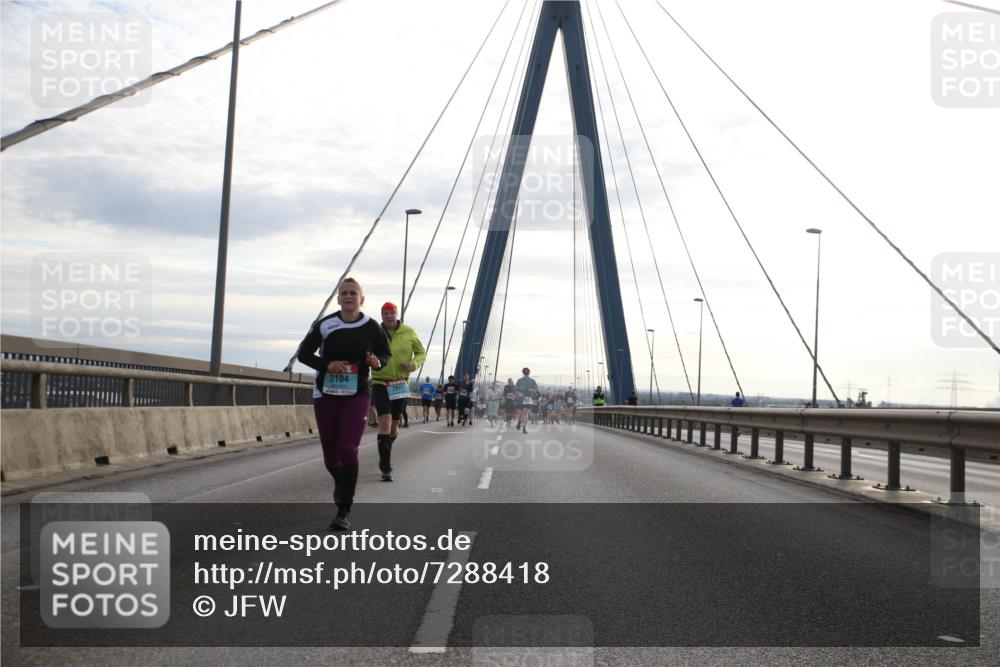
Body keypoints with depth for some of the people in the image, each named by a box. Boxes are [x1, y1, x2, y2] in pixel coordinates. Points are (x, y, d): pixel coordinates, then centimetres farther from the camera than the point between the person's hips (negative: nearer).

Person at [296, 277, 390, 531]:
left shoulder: (371, 327, -4)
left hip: (357, 396, -2)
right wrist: (326, 364, -14)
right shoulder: (324, 325, -5)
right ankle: (340, 483, 46)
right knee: (330, 453, 10)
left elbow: (385, 353, 11)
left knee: (348, 450, -16)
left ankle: (344, 511, -8)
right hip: (325, 395, 2)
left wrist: (377, 362, -13)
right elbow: (303, 353, 3)